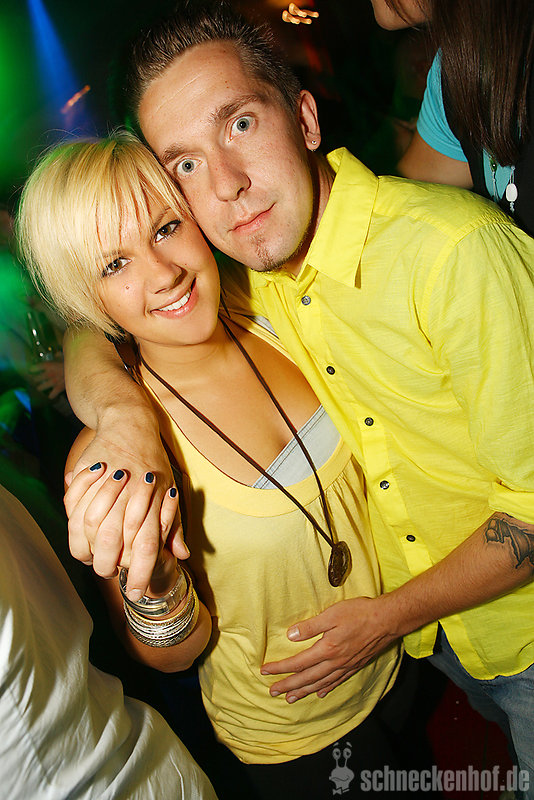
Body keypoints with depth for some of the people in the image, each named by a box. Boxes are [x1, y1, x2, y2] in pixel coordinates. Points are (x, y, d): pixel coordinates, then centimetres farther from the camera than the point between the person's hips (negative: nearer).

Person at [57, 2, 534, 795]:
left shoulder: (457, 252, -31)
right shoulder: (255, 271, -10)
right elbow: (91, 330, -5)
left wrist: (392, 614, -18)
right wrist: (124, 412, -27)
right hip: (424, 622, 5)